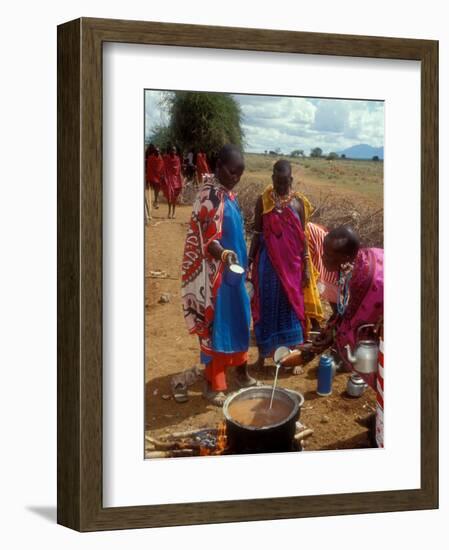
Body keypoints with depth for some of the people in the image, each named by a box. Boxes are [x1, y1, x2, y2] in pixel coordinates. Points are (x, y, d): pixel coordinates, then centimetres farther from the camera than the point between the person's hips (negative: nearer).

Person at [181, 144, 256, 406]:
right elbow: (207, 240, -25)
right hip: (215, 273, -9)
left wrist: (241, 263, 21)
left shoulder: (228, 193, 8)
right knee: (215, 324, 0)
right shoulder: (209, 196, -20)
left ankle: (241, 372, 34)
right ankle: (213, 385, 9)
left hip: (233, 270, 9)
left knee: (239, 319, 19)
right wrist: (224, 254, -43)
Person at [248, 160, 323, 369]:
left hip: (292, 262, 1)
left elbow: (302, 237, 2)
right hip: (269, 263, -1)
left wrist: (306, 266, 0)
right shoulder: (263, 201, -4)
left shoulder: (298, 202, -1)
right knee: (266, 306, 5)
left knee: (292, 305, 7)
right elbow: (257, 234, 0)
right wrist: (249, 262, -4)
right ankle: (262, 353, 15)